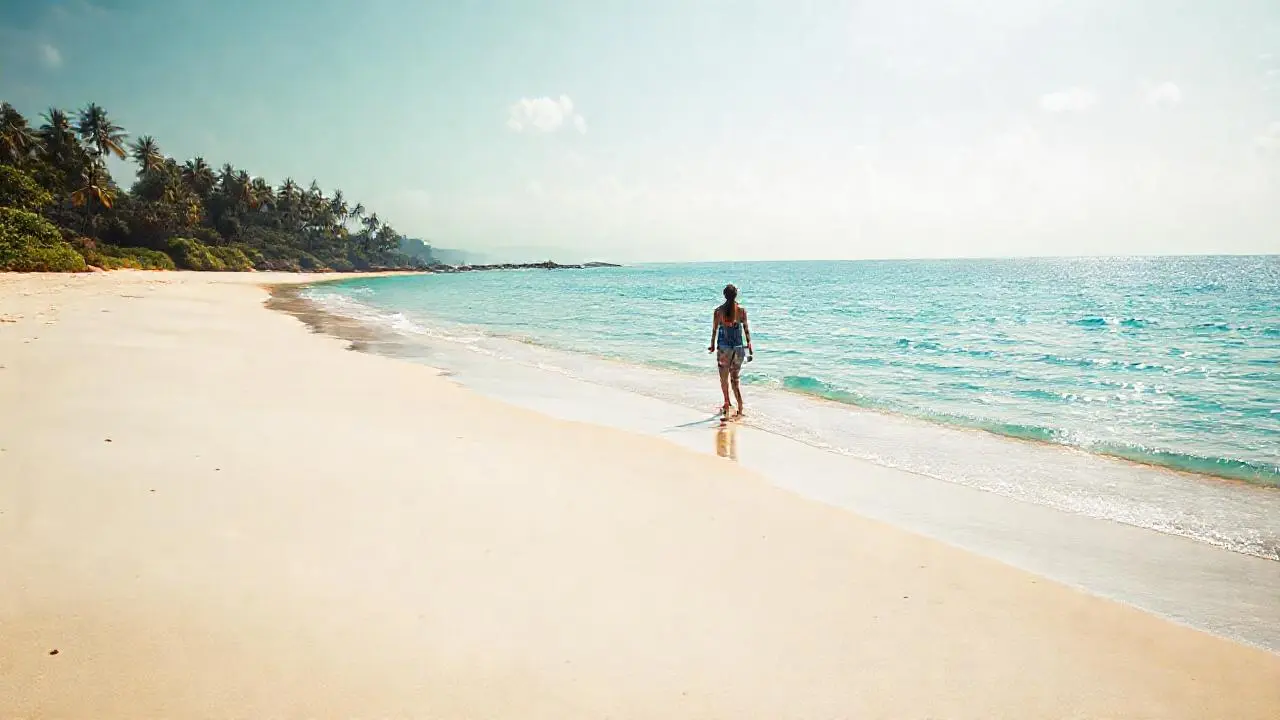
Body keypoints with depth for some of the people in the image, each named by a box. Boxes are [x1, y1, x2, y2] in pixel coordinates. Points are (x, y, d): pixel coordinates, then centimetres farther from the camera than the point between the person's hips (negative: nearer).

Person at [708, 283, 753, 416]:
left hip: (723, 347, -2)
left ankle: (728, 403, 15)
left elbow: (714, 330, -1)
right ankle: (740, 405, -2)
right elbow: (746, 329, -1)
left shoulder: (719, 311, -6)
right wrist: (749, 345, 7)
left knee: (724, 377, 13)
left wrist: (712, 346, 11)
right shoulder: (742, 310, -4)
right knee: (734, 378, 10)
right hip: (738, 347, 2)